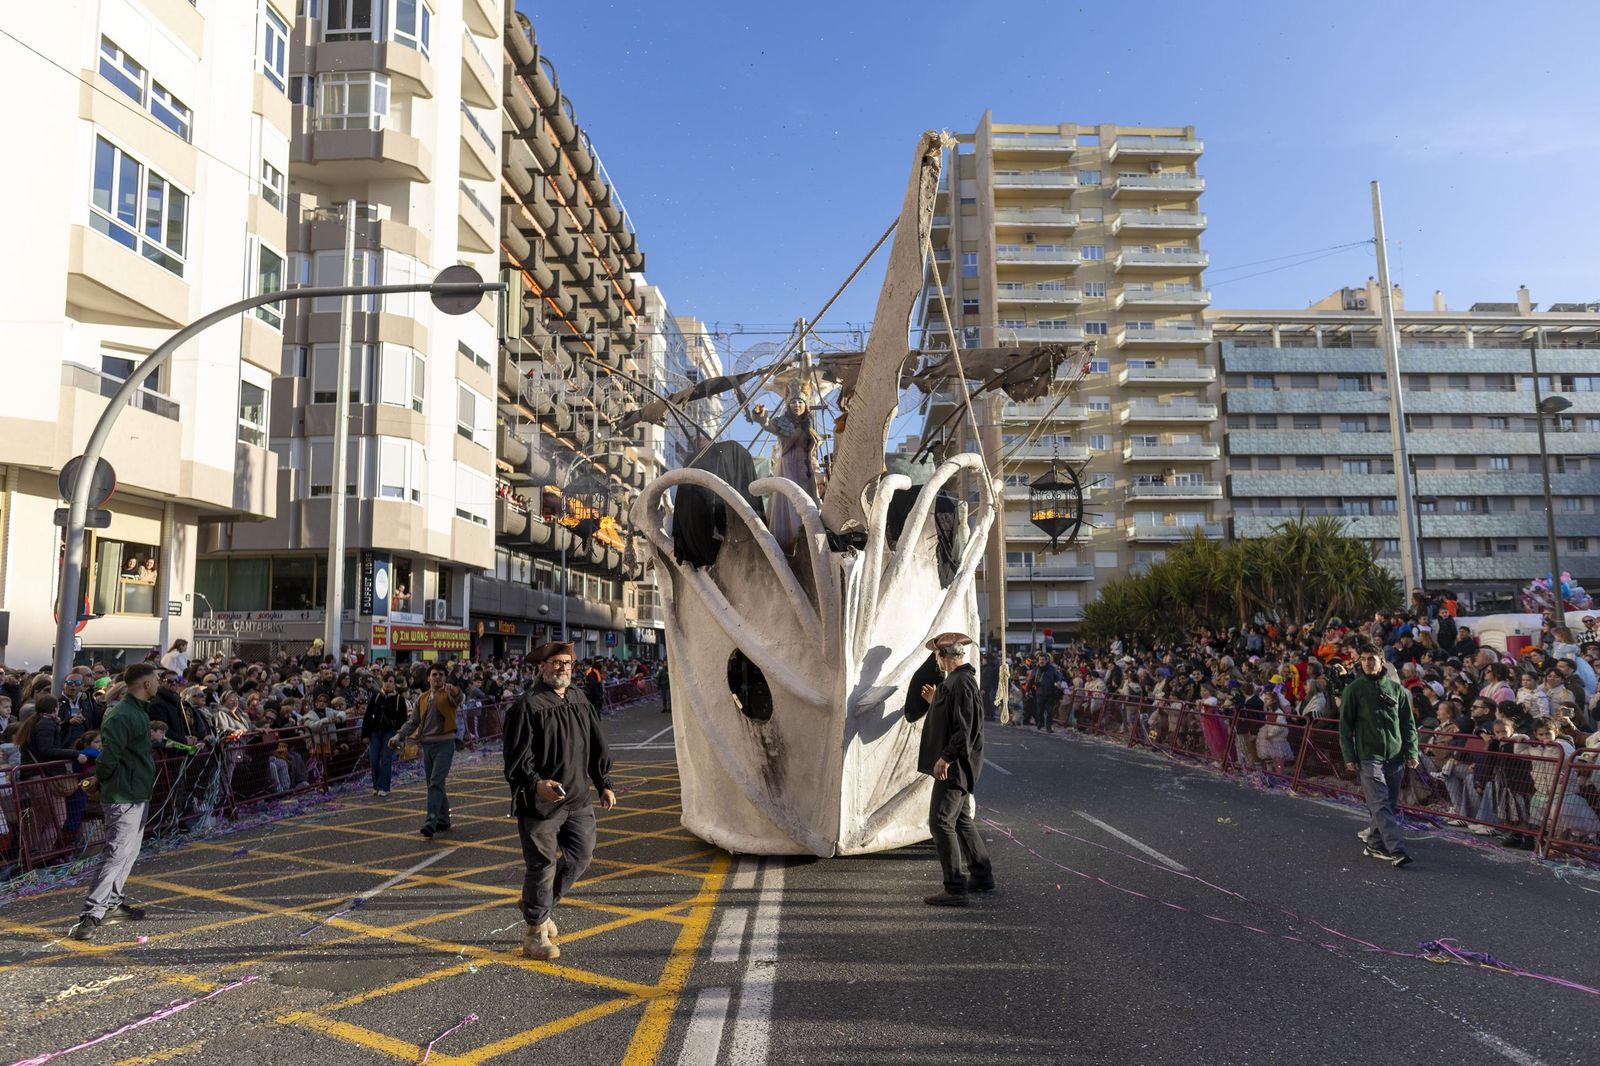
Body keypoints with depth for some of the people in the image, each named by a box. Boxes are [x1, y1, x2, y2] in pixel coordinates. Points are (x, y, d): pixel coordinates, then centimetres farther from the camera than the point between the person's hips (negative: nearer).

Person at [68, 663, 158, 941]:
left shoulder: (138, 711, 12)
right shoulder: (122, 716, -21)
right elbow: (109, 756, -27)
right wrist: (101, 778, -10)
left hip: (137, 795, 10)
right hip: (125, 797, -10)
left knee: (129, 853, 19)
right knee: (117, 854, -8)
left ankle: (112, 903, 29)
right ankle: (91, 914, -4)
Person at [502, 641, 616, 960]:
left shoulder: (581, 701, 11)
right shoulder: (528, 706, -11)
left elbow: (597, 747, 18)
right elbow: (517, 757, -15)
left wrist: (604, 785, 16)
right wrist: (535, 783, -30)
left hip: (577, 801, 7)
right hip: (539, 803, -7)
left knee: (581, 855, 11)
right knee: (542, 865, 0)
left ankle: (539, 906, 33)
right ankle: (534, 933, 18)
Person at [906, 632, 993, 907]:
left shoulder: (961, 682, -19)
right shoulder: (954, 681, 13)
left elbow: (965, 728, -25)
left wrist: (946, 757, -23)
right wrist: (935, 703, 23)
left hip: (953, 767, -11)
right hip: (956, 766, 11)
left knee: (941, 822, -7)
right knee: (961, 820, 19)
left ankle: (956, 888, -3)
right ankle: (981, 876, 30)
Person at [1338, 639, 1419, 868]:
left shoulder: (1396, 688, 9)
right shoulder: (1354, 689, 0)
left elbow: (1408, 724, 12)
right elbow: (1345, 725, 1)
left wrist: (1412, 752, 3)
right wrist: (1349, 757, -5)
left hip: (1395, 756, 4)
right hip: (1369, 756, -4)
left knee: (1388, 804, 7)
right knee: (1380, 805, -12)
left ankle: (1375, 841, 21)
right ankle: (1396, 849, -16)